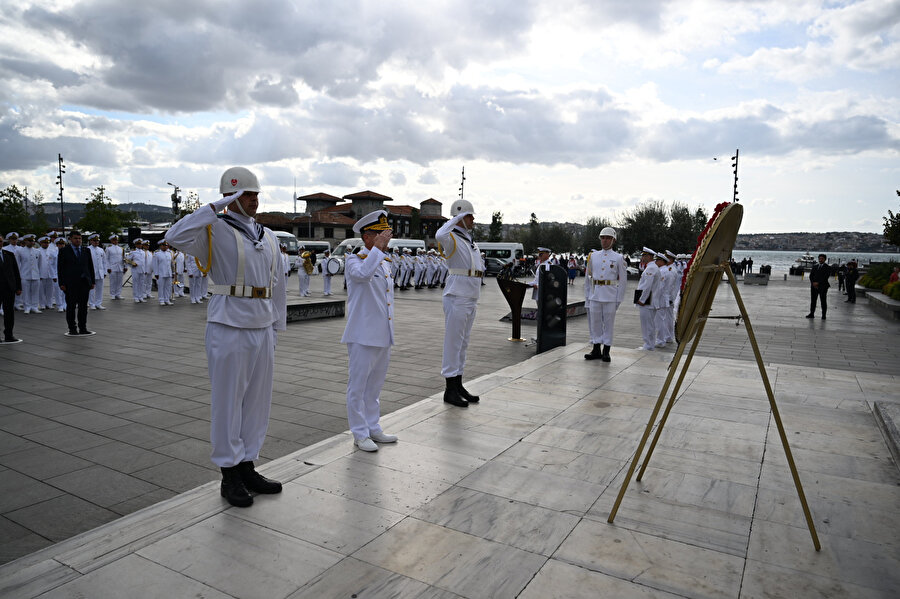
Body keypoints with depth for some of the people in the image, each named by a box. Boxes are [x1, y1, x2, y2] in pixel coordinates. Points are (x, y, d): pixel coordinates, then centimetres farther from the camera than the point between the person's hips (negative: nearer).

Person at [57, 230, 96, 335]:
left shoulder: (86, 251, 12)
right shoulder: (64, 251, 1)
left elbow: (90, 267, 14)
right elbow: (60, 268, -2)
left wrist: (92, 281, 8)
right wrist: (61, 283, -8)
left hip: (84, 283, 3)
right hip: (70, 284, -3)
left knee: (83, 306, 6)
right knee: (71, 306, 2)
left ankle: (82, 328, 12)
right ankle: (72, 328, 9)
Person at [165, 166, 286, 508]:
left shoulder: (268, 237, 13)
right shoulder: (216, 230, -5)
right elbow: (176, 237, -25)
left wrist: (277, 327, 14)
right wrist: (217, 207, -21)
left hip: (262, 329, 6)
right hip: (229, 329, -6)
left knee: (257, 402, 13)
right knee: (227, 402, 4)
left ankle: (247, 469, 27)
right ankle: (229, 476, 18)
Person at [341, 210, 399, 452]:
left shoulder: (385, 263, 14)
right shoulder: (353, 261, -9)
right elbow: (363, 274, -34)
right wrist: (378, 247, -27)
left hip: (383, 337, 8)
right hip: (363, 336, -8)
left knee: (374, 386, 17)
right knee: (358, 386, 3)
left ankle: (373, 429, 28)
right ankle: (360, 434, 13)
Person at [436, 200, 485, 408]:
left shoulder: (471, 240, 17)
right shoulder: (452, 238, -11)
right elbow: (440, 236, -37)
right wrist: (457, 217, -22)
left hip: (471, 298, 9)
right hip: (457, 297, -9)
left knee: (463, 343, 14)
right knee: (453, 342, -4)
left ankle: (458, 386, 23)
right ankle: (450, 390, 3)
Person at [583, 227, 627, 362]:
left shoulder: (618, 258, 1)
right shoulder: (593, 256, 9)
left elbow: (623, 279, 2)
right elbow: (588, 277, 13)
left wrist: (619, 298, -3)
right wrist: (587, 295, 9)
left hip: (610, 295, -3)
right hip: (595, 294, 3)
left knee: (608, 323, 2)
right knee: (594, 322, 6)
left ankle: (606, 351, 10)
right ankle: (596, 349, 16)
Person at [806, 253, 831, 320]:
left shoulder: (827, 268, 0)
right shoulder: (814, 266, 14)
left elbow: (826, 277, -10)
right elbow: (811, 275, 9)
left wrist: (818, 283, -16)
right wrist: (813, 283, -7)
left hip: (822, 286, -4)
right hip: (814, 286, 4)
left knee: (823, 301, -1)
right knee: (813, 300, 4)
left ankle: (823, 315, 2)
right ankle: (812, 314, 6)